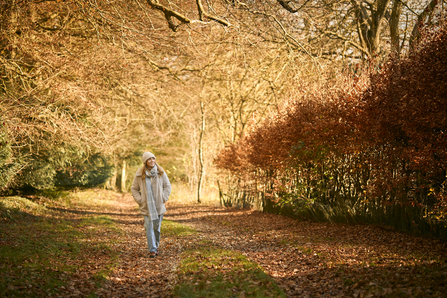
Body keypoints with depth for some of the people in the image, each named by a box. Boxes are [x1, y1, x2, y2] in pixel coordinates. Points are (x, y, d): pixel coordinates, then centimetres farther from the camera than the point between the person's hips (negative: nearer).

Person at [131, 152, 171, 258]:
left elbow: (167, 186, 9)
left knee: (157, 227, 9)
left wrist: (164, 198, -1)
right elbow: (134, 189, 7)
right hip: (147, 206, -1)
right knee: (149, 227, -8)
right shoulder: (140, 174, -3)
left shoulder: (161, 172, 0)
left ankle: (156, 246, 28)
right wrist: (140, 200, -3)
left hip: (159, 205, 2)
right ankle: (152, 250, -3)